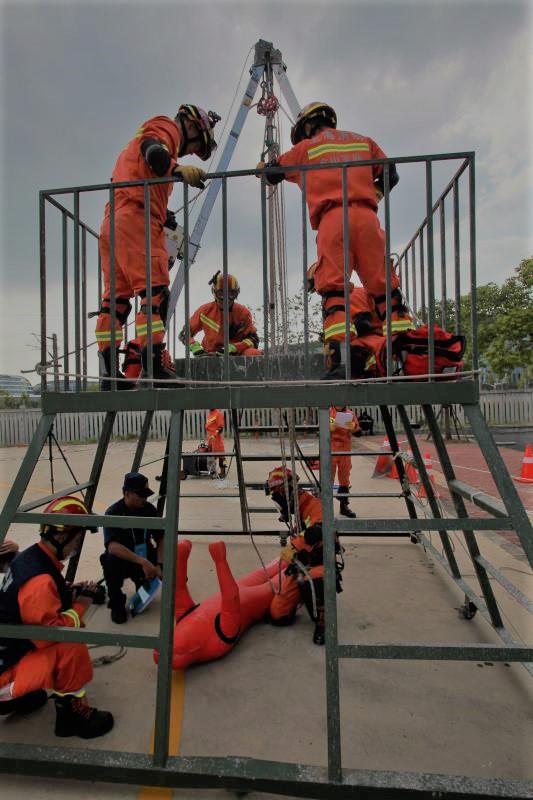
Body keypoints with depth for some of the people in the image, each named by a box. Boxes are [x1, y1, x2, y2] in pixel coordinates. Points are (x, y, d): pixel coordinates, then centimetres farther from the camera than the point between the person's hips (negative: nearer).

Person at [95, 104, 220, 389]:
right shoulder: (165, 127, 9)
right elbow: (153, 151, -14)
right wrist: (178, 168, -31)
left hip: (112, 224, 9)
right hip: (136, 219, -9)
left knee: (116, 297, 3)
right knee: (155, 290, -16)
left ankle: (108, 371, 3)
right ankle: (154, 363, -24)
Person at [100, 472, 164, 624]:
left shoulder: (150, 509, -7)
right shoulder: (113, 513, -22)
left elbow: (161, 539, -2)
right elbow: (112, 546, -36)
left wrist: (158, 565, -18)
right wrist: (143, 562, -43)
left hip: (146, 559, 4)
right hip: (122, 560, -4)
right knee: (111, 561, -37)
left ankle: (142, 582, 18)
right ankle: (117, 604, -11)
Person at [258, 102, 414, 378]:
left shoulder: (306, 148, 20)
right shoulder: (364, 141, 28)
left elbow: (271, 174, 28)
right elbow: (390, 175, 27)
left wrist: (263, 166, 49)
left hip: (332, 220, -2)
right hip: (366, 216, 3)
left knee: (333, 290, -9)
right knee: (385, 288, 1)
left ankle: (339, 359, -23)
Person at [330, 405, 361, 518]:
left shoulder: (350, 413, 4)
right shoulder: (328, 412, -3)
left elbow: (358, 433, 4)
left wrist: (353, 427, -17)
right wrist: (330, 427, -22)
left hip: (345, 450, 3)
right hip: (330, 450, -3)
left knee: (344, 478, 13)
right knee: (328, 478, -2)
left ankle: (344, 505, 26)